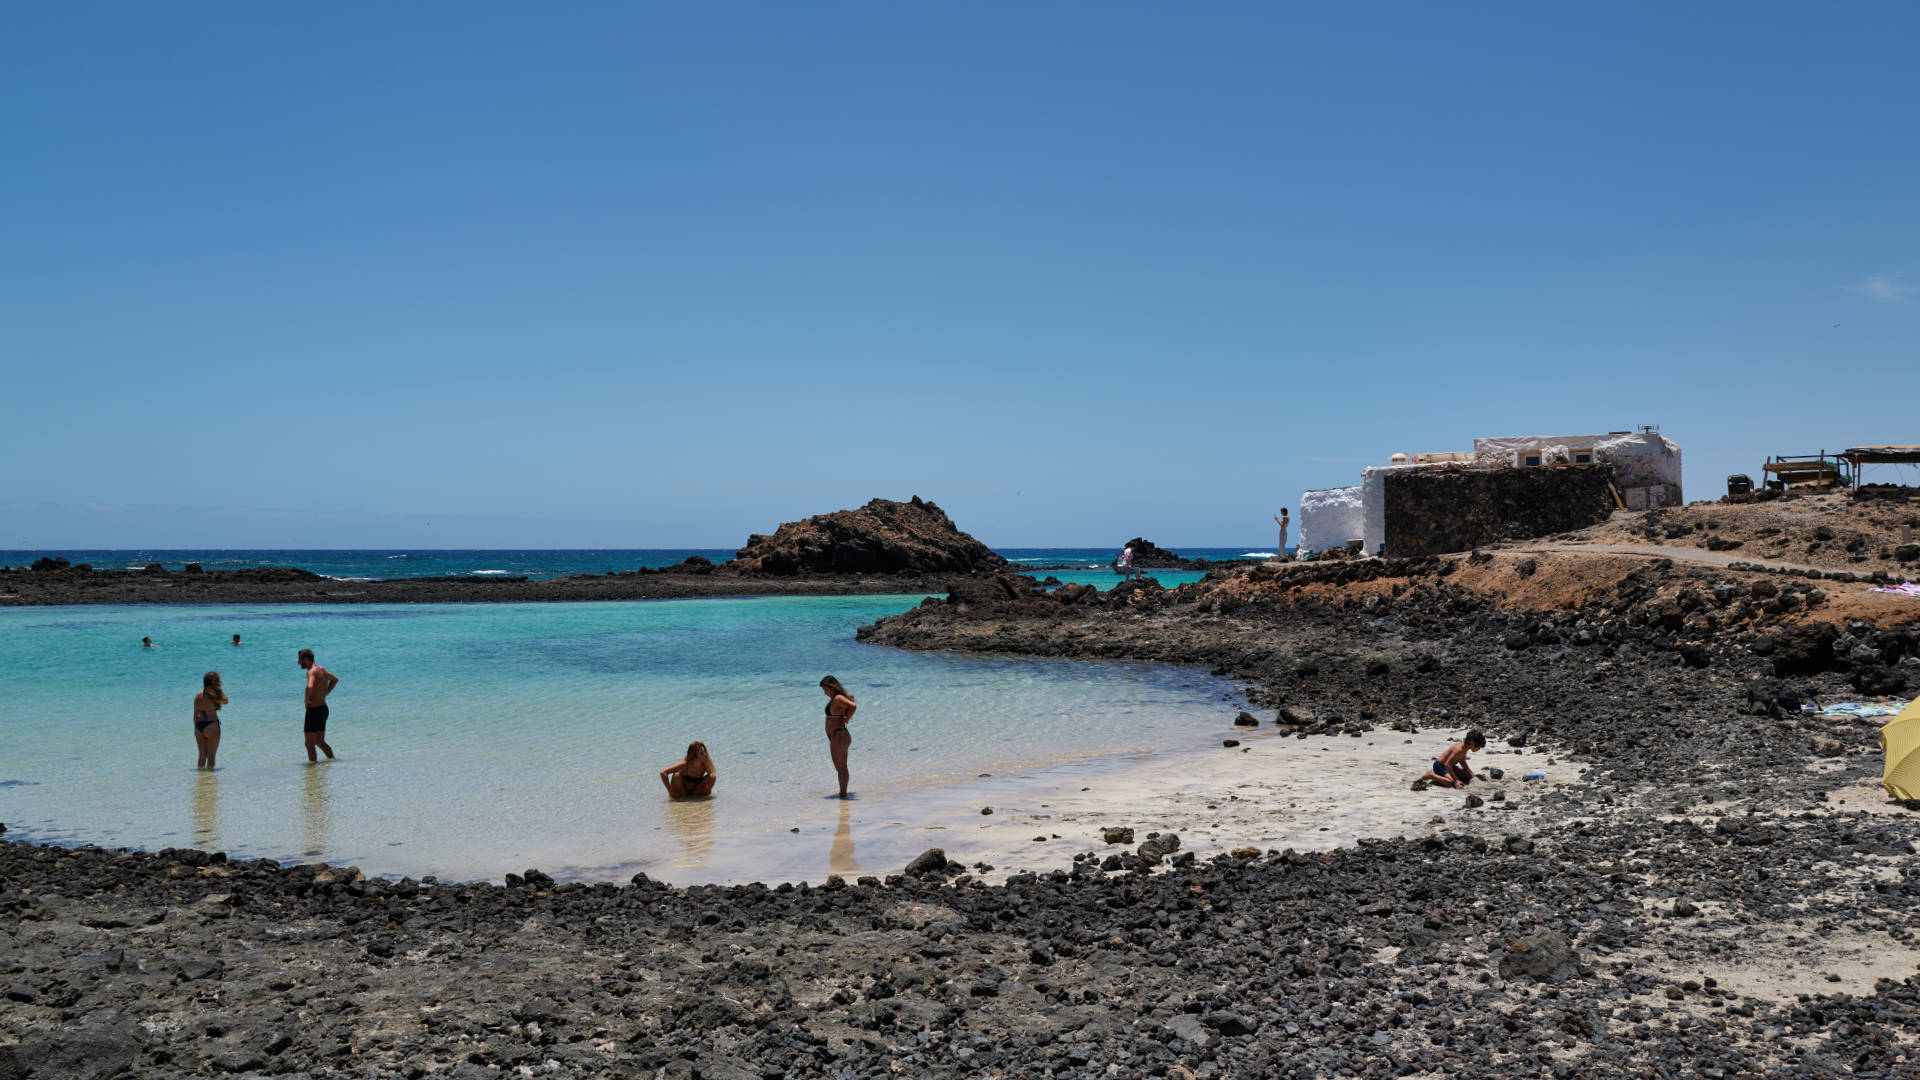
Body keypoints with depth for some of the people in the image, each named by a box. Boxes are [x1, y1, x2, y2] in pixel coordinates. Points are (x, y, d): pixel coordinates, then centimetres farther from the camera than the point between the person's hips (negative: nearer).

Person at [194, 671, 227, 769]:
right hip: (212, 725, -5)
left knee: (202, 755, 14)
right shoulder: (215, 694, -10)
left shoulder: (198, 695, 5)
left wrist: (195, 729, 16)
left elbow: (195, 714, 9)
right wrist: (219, 689, 7)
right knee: (211, 755, 2)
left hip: (199, 725, 5)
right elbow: (225, 701, 11)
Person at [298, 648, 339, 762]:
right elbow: (335, 680, 28)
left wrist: (307, 700, -21)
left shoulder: (312, 672, -18)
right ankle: (332, 759, 24)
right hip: (323, 709, 9)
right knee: (320, 741, 21)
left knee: (309, 744, -4)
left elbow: (309, 687, -38)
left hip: (314, 710, -9)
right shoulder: (322, 669, 10)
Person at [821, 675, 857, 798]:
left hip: (838, 736, -11)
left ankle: (843, 795, 1)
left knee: (840, 769, -3)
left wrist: (845, 721, -21)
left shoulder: (838, 698, -19)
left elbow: (853, 706, -35)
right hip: (838, 736, 11)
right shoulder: (836, 697, 9)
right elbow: (851, 696, 31)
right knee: (843, 768, 18)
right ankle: (843, 793, 28)